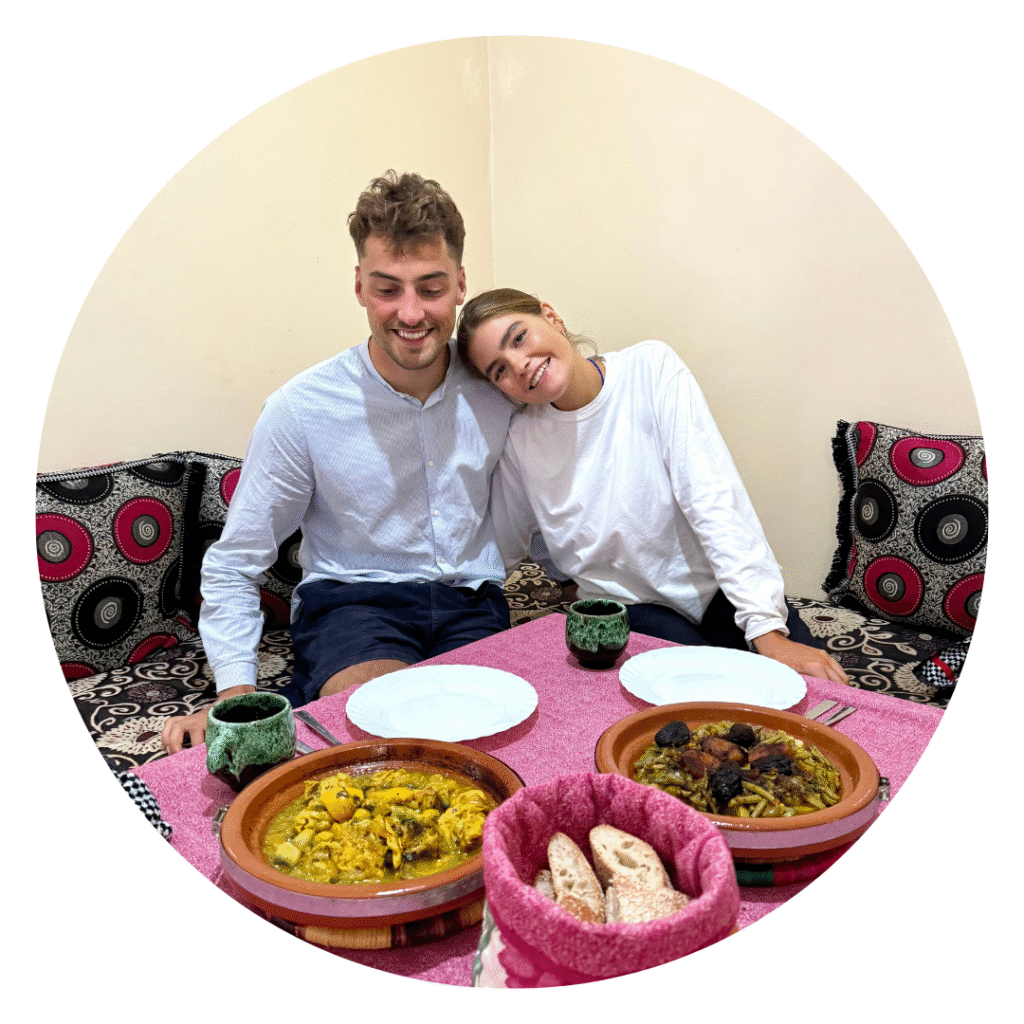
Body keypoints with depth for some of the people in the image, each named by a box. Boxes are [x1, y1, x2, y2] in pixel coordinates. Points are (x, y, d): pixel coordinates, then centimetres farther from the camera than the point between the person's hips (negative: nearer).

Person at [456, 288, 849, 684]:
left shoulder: (651, 366, -11)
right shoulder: (520, 438, -5)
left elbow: (713, 500, -20)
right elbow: (500, 549, 9)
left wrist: (767, 629, -26)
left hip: (717, 590, 0)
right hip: (628, 606, 1)